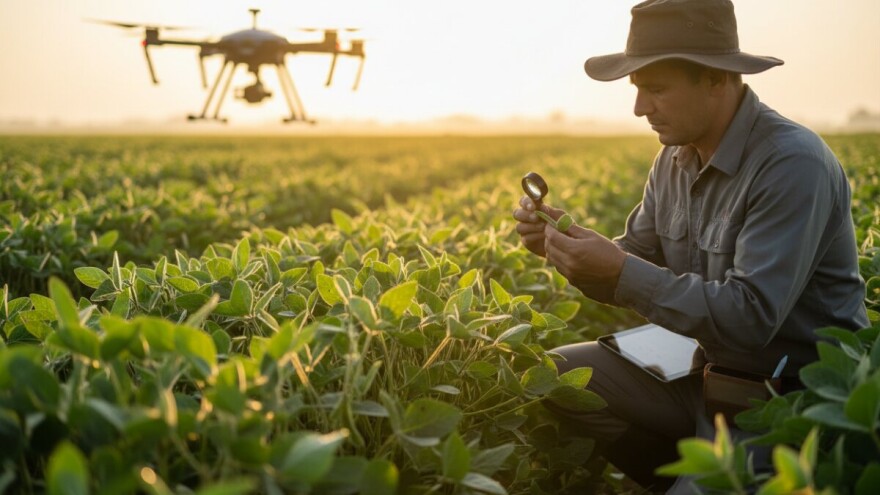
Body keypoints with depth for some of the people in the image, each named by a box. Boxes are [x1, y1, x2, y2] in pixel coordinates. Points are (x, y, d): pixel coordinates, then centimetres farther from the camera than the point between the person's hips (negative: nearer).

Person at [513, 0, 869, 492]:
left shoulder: (793, 164, -23)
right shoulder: (674, 159, 2)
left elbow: (751, 317, -29)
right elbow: (637, 268, 8)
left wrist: (619, 273, -29)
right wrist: (566, 243, -11)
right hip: (705, 371, 7)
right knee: (558, 374, -3)